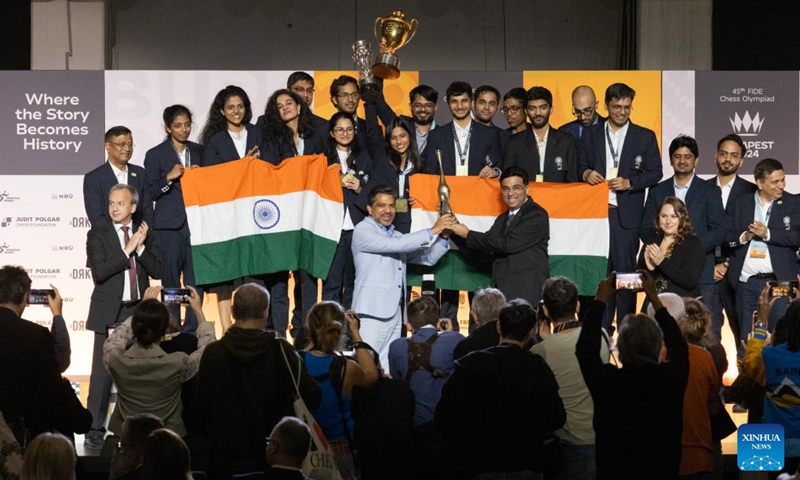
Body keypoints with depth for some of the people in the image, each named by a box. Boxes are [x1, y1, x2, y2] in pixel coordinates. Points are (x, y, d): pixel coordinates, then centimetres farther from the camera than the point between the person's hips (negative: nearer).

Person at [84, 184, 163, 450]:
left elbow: (158, 270, 0)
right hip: (109, 313, -3)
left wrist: (141, 247, -13)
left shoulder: (145, 234, 8)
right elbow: (99, 271, -14)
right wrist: (127, 250, -16)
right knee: (102, 373, -6)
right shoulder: (97, 235, -1)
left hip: (138, 311, 3)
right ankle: (95, 430, -3)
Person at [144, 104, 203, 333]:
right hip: (169, 226, -3)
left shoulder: (198, 151, 13)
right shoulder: (156, 155, 2)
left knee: (196, 278, -2)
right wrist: (169, 178, -17)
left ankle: (192, 328, 5)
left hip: (195, 222, 3)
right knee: (171, 280, -2)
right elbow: (151, 193, -2)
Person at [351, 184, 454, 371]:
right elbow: (394, 245, -15)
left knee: (386, 368, 3)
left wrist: (443, 237, 2)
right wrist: (432, 231, -13)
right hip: (372, 312, -7)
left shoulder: (396, 235, 22)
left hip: (395, 312, 7)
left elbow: (427, 258, 20)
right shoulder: (363, 231, -2)